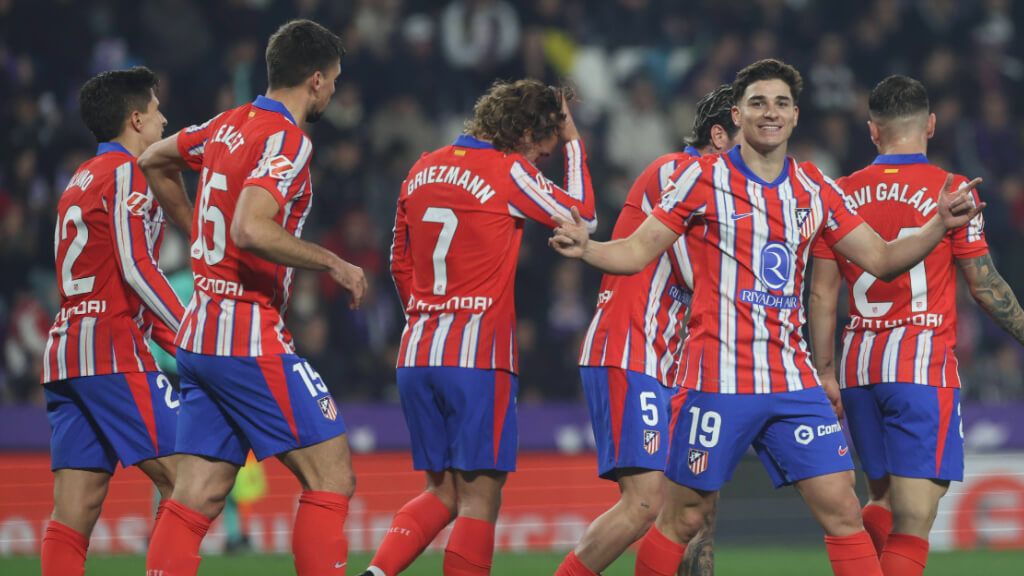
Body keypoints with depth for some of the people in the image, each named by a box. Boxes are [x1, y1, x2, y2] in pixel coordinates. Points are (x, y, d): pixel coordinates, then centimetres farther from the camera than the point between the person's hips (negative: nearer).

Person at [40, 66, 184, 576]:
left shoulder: (80, 180, 23)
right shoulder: (126, 173, -5)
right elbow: (137, 268, -14)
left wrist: (168, 338, 20)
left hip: (64, 349, 9)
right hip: (113, 352, -9)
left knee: (74, 510, 1)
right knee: (183, 481, -9)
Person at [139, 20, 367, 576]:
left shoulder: (229, 125, 12)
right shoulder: (286, 141, -13)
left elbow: (154, 160, 29)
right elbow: (251, 230, -28)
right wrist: (333, 263, -17)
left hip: (199, 334, 9)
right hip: (251, 339, -9)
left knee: (196, 497, 5)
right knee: (331, 476, -5)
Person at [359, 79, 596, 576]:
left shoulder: (423, 170, 12)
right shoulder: (508, 172, -8)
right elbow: (583, 217, 5)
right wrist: (573, 141, 14)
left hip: (416, 354, 7)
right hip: (478, 357, -7)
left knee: (442, 492, 13)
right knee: (480, 496, -2)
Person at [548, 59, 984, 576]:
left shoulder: (816, 189, 10)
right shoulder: (705, 178, -2)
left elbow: (880, 259, 12)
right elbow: (638, 252, 0)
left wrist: (940, 224, -4)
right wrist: (584, 248, -20)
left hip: (792, 380, 4)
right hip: (719, 378, -4)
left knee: (841, 509, -4)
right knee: (684, 518, 0)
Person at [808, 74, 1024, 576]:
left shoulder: (843, 193, 6)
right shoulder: (950, 191, -5)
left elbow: (822, 293, 6)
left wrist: (825, 372, 12)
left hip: (859, 367, 5)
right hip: (923, 365, -5)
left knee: (884, 501, 20)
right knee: (914, 516, -7)